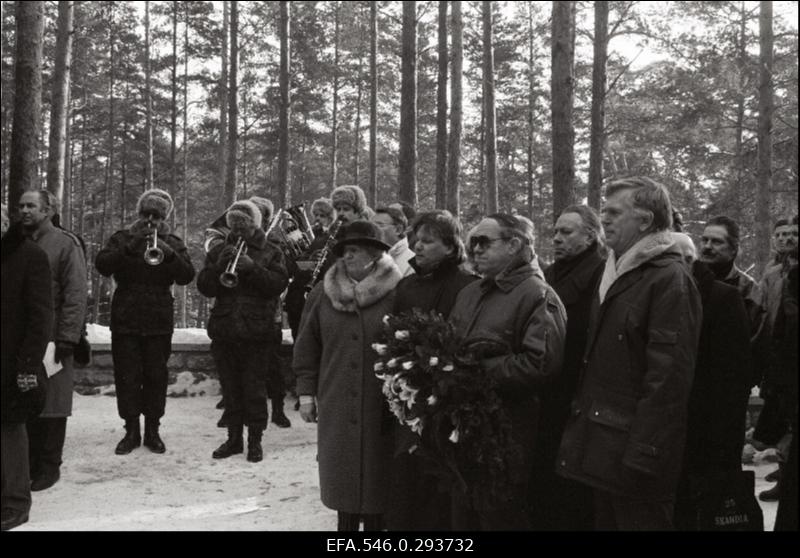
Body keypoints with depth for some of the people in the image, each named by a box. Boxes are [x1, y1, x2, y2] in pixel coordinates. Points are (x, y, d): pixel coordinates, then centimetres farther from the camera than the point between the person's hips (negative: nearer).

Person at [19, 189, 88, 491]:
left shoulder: (65, 244, -3)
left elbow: (75, 294, -8)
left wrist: (66, 338, -15)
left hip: (51, 339, -5)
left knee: (51, 404, 2)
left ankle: (49, 467, 13)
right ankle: (28, 463, 20)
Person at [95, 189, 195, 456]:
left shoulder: (172, 242, 9)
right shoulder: (122, 238, 8)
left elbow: (187, 276, -6)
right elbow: (102, 265, -9)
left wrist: (168, 253, -22)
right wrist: (131, 247, -21)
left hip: (159, 322, 0)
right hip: (125, 320, 0)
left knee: (156, 376, 3)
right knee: (127, 376, 1)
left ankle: (152, 430, 14)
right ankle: (131, 430, 11)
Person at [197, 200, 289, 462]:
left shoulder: (271, 253, 6)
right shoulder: (218, 251, 13)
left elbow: (279, 284, -9)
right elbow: (204, 287, 3)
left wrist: (252, 267, -20)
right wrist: (219, 265, -13)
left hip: (256, 332, -3)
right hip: (224, 331, 3)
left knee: (255, 389, 0)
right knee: (230, 389, 9)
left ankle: (255, 440, 11)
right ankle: (234, 438, 20)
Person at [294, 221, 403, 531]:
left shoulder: (397, 293, -7)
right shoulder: (324, 293, 4)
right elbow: (307, 346, 8)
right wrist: (306, 392, 5)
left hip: (381, 405, -3)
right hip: (337, 403, 3)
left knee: (376, 473, 6)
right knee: (342, 471, 11)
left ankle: (375, 522, 21)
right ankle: (346, 523, 27)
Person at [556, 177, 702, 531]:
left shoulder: (670, 280, -13)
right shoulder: (614, 273, 14)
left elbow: (668, 376, -19)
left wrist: (642, 455, -22)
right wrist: (580, 422, 13)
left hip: (635, 451, -8)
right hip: (601, 446, 8)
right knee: (606, 519, 17)